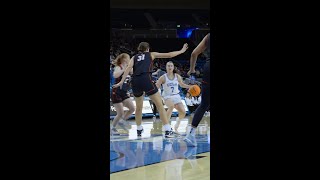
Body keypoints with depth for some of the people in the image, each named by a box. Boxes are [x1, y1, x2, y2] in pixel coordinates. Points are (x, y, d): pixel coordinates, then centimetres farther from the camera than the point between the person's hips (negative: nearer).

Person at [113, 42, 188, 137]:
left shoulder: (134, 57, 24)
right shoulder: (151, 54, 21)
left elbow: (129, 67, 5)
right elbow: (169, 55, 20)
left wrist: (122, 81, -1)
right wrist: (182, 51, 31)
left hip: (135, 81, 4)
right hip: (146, 79, -4)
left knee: (138, 107, 24)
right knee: (159, 105, -2)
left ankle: (139, 129, 37)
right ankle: (168, 130, -11)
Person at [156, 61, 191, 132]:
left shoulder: (177, 77, 2)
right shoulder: (163, 77, -8)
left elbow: (182, 85, 19)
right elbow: (156, 87, -6)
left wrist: (190, 87, 7)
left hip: (176, 96, 4)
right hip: (167, 97, -4)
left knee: (183, 112, -11)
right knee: (171, 106, -37)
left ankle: (178, 120, 26)